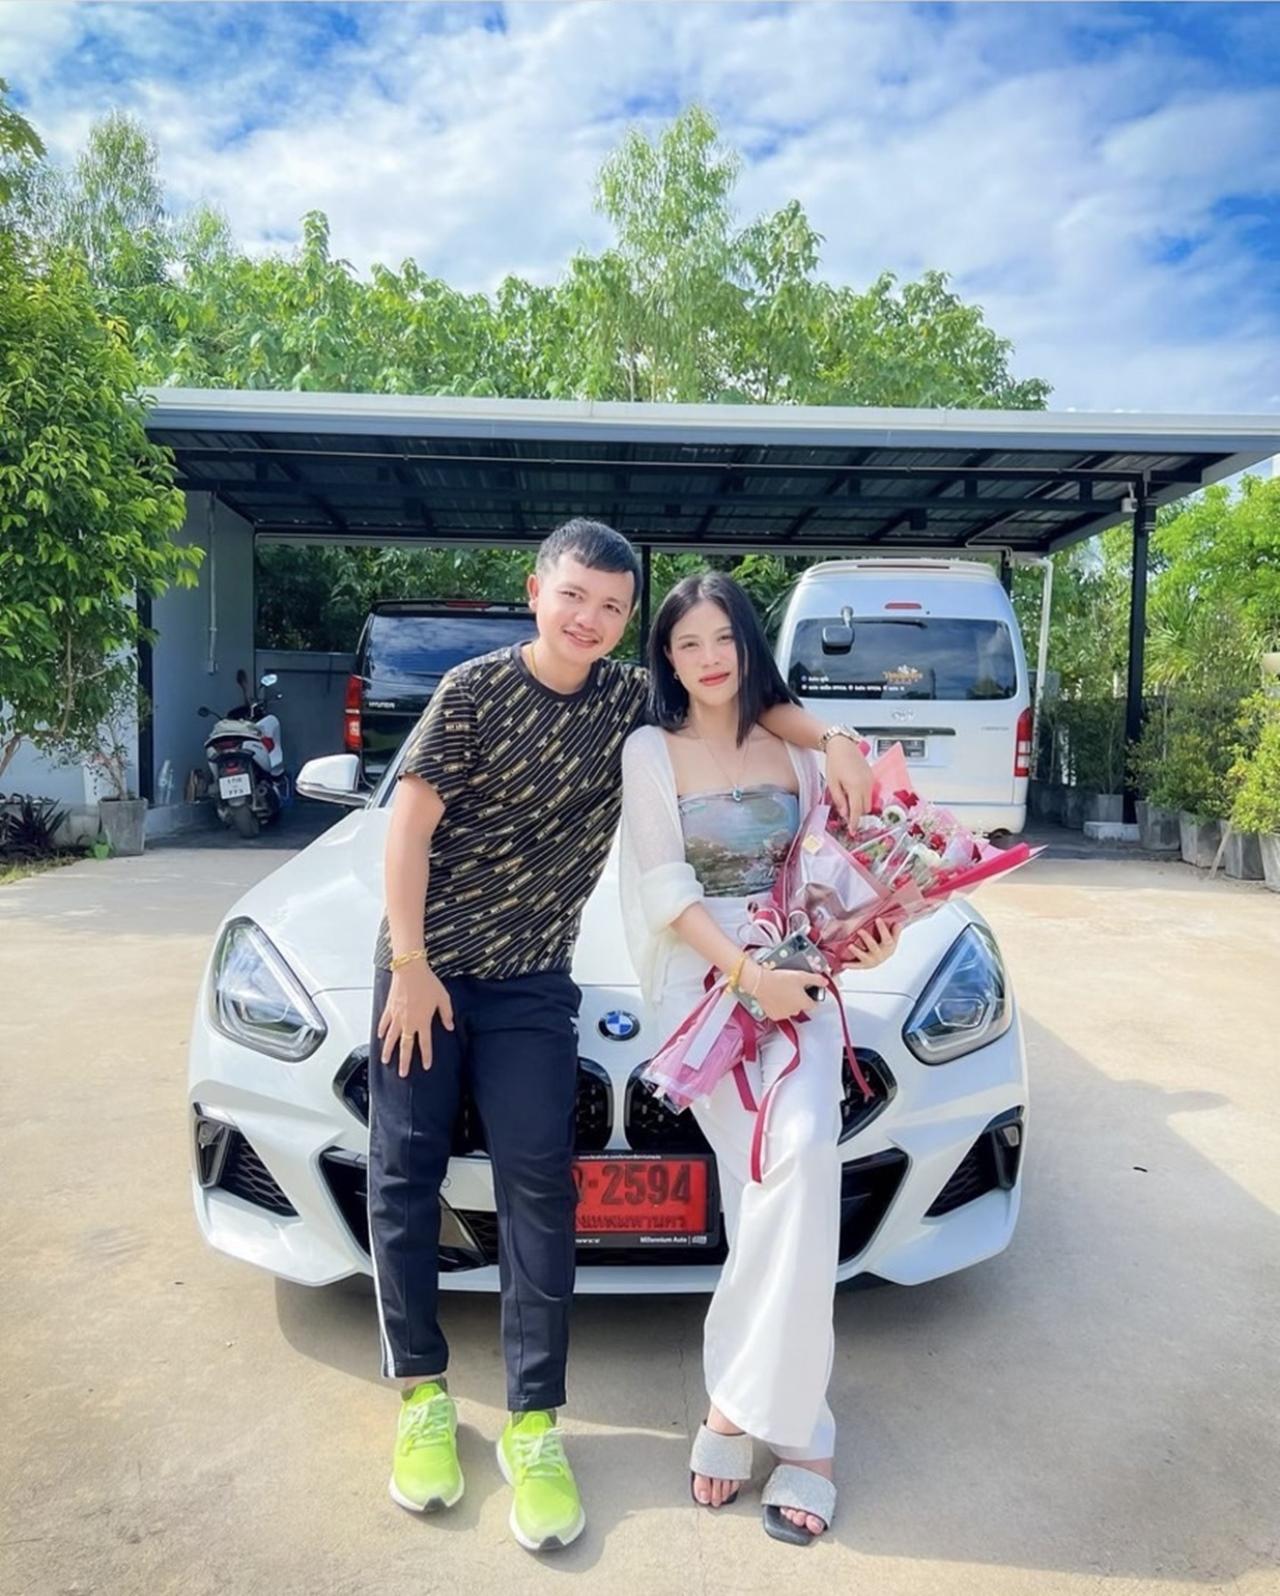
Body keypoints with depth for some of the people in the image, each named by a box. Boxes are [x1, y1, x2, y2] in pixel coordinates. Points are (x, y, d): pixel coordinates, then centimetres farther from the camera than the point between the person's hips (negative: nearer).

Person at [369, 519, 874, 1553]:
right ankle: (422, 1394, 22)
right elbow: (411, 821, -8)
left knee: (538, 1185, -1)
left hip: (532, 978, 2)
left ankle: (535, 1422, 11)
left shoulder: (632, 701, 0)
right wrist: (410, 962, -12)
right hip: (425, 963, -1)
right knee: (405, 1175, 4)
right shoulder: (477, 688, -8)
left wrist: (835, 742, -9)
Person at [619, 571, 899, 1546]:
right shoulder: (650, 751, 5)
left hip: (795, 970, 3)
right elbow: (663, 887, -3)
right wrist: (746, 974, -14)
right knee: (776, 1182, -17)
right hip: (700, 975, -2)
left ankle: (738, 1404, -6)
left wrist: (863, 929, -6)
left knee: (804, 1155, -21)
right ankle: (797, 1432, -1)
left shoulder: (797, 744, 14)